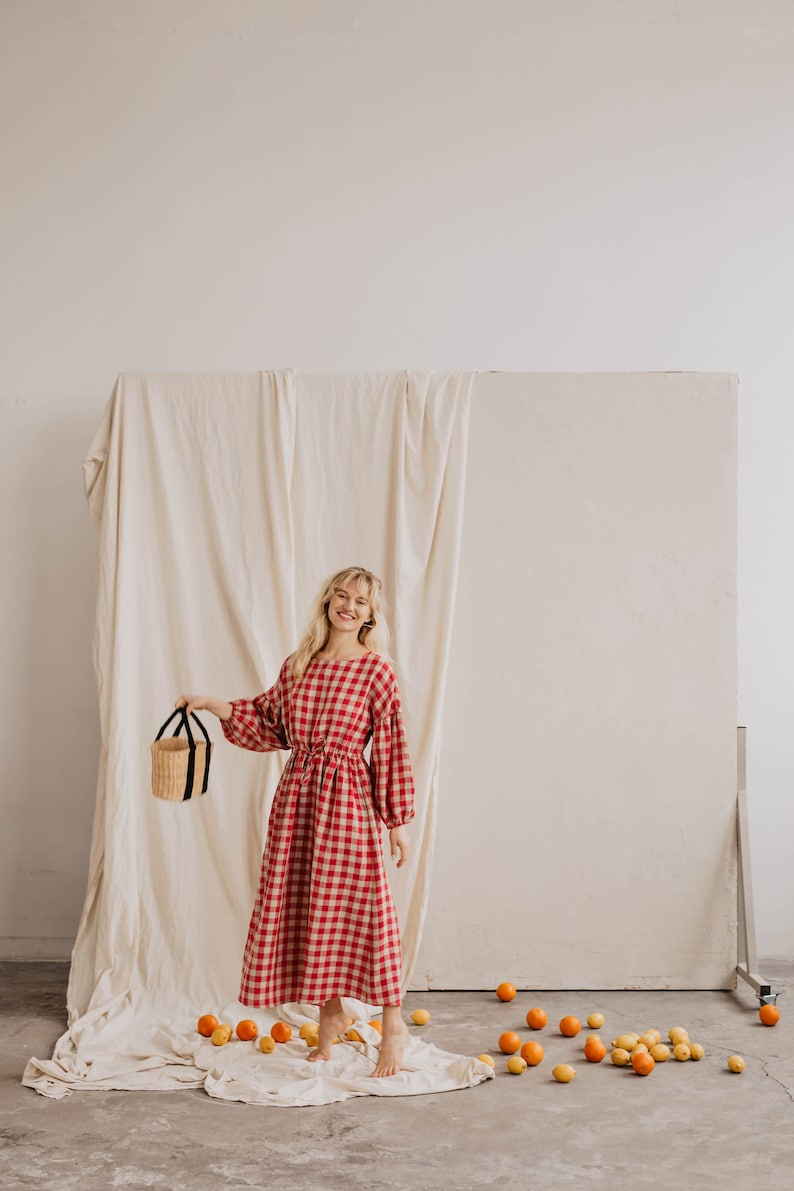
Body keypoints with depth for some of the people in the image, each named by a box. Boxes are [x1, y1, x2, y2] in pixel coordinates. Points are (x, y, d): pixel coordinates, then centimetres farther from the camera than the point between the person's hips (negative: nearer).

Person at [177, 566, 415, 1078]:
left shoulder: (377, 672, -5)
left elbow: (393, 749, -5)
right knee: (302, 907, 8)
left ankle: (393, 1022, 13)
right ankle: (331, 1013, 26)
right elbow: (269, 724, 20)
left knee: (362, 906, -3)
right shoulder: (297, 667, 9)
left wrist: (398, 819, -5)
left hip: (348, 800, -5)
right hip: (296, 797, 5)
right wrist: (214, 706, 10)